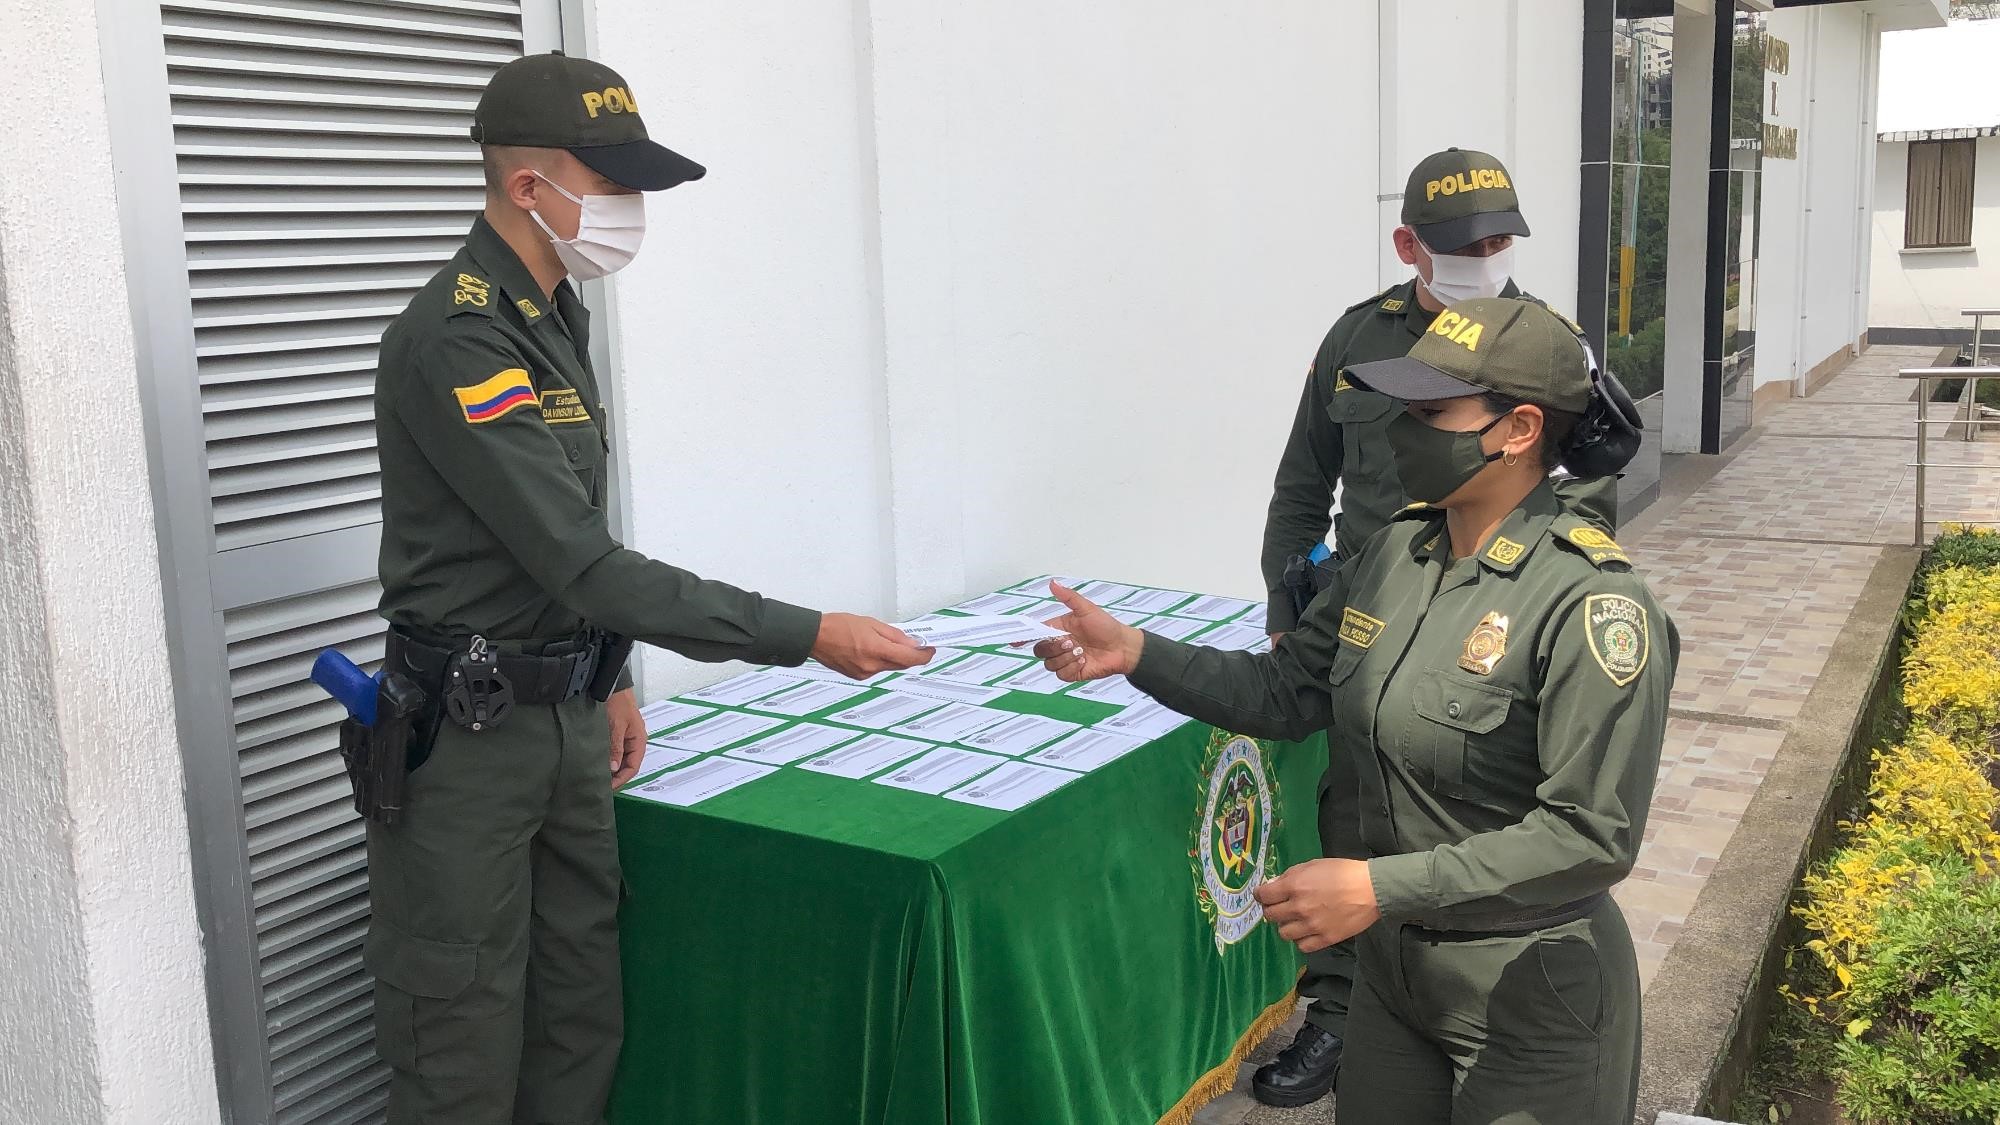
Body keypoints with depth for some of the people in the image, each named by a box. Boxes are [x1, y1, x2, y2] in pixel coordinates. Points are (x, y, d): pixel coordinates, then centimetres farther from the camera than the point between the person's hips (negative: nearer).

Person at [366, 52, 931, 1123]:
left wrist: (609, 679, 19)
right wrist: (807, 636, -26)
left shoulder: (554, 314, 9)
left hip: (566, 717, 9)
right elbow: (584, 562, -26)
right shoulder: (453, 340, -21)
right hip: (466, 736, -8)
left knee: (582, 1019, 15)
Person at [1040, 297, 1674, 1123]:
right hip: (1391, 963, 6)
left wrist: (1380, 887, -28)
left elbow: (1593, 836, -25)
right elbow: (1285, 692, 4)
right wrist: (1137, 654, -10)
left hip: (1530, 994, -6)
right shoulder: (1396, 551, -2)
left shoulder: (1589, 605, -23)